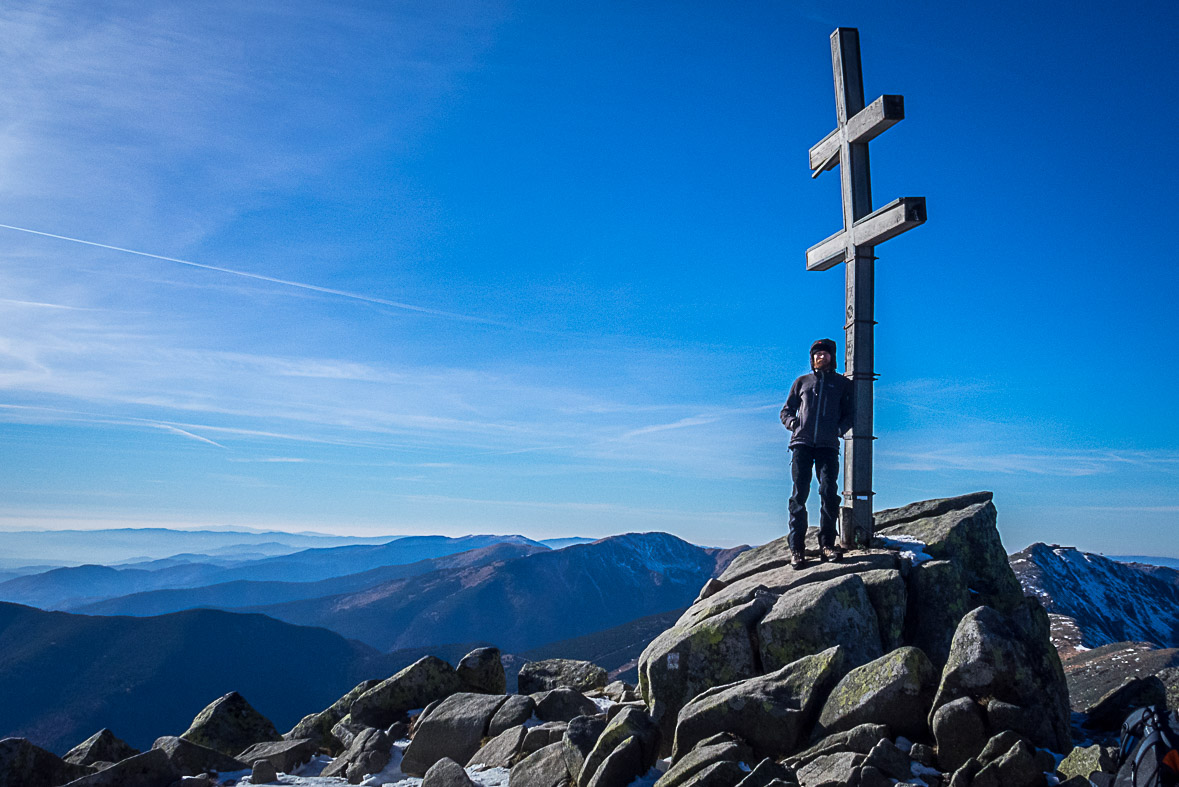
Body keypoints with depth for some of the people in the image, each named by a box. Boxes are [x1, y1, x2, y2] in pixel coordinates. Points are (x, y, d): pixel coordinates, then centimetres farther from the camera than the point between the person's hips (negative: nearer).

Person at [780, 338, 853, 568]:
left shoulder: (843, 384, 17)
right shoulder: (802, 382, 20)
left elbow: (849, 414, 15)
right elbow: (786, 410, 23)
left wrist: (839, 428, -6)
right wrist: (791, 421, 1)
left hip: (828, 445, 0)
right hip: (802, 443, 1)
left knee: (829, 492, -13)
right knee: (799, 493, -7)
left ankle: (827, 544, -6)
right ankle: (796, 548, -7)